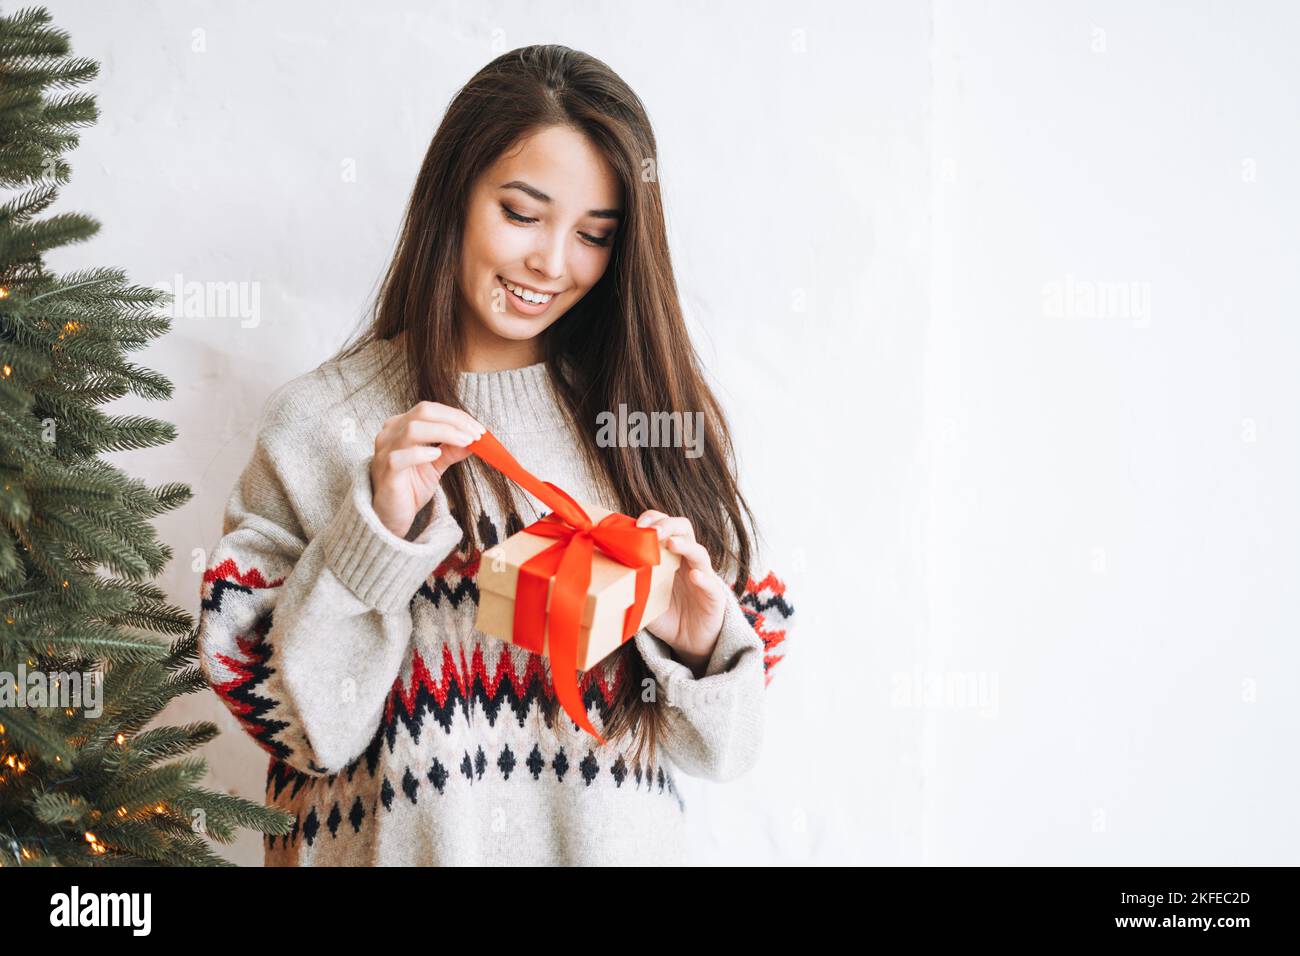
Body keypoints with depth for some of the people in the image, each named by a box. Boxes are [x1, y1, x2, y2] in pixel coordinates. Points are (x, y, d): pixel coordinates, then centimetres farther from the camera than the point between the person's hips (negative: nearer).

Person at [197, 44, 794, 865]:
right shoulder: (320, 419, -7)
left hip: (616, 837, 1)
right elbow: (285, 715, -10)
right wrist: (375, 537, -21)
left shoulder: (662, 416, -3)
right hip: (401, 840, -1)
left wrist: (698, 644, -19)